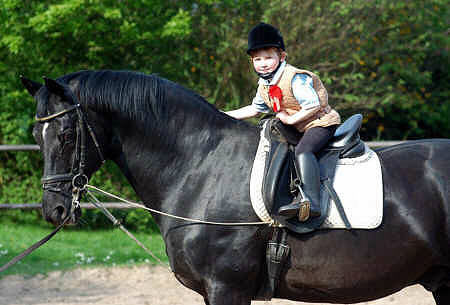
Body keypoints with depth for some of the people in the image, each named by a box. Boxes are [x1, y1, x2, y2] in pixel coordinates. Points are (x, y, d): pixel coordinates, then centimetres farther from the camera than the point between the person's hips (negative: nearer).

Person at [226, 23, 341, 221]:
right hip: (297, 129, 11)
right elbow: (255, 108, 22)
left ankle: (312, 202, -46)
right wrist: (226, 116, 18)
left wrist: (289, 119, -19)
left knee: (302, 150, -32)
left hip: (321, 122, -11)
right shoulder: (264, 85, 7)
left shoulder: (296, 78, -21)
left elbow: (313, 106, -23)